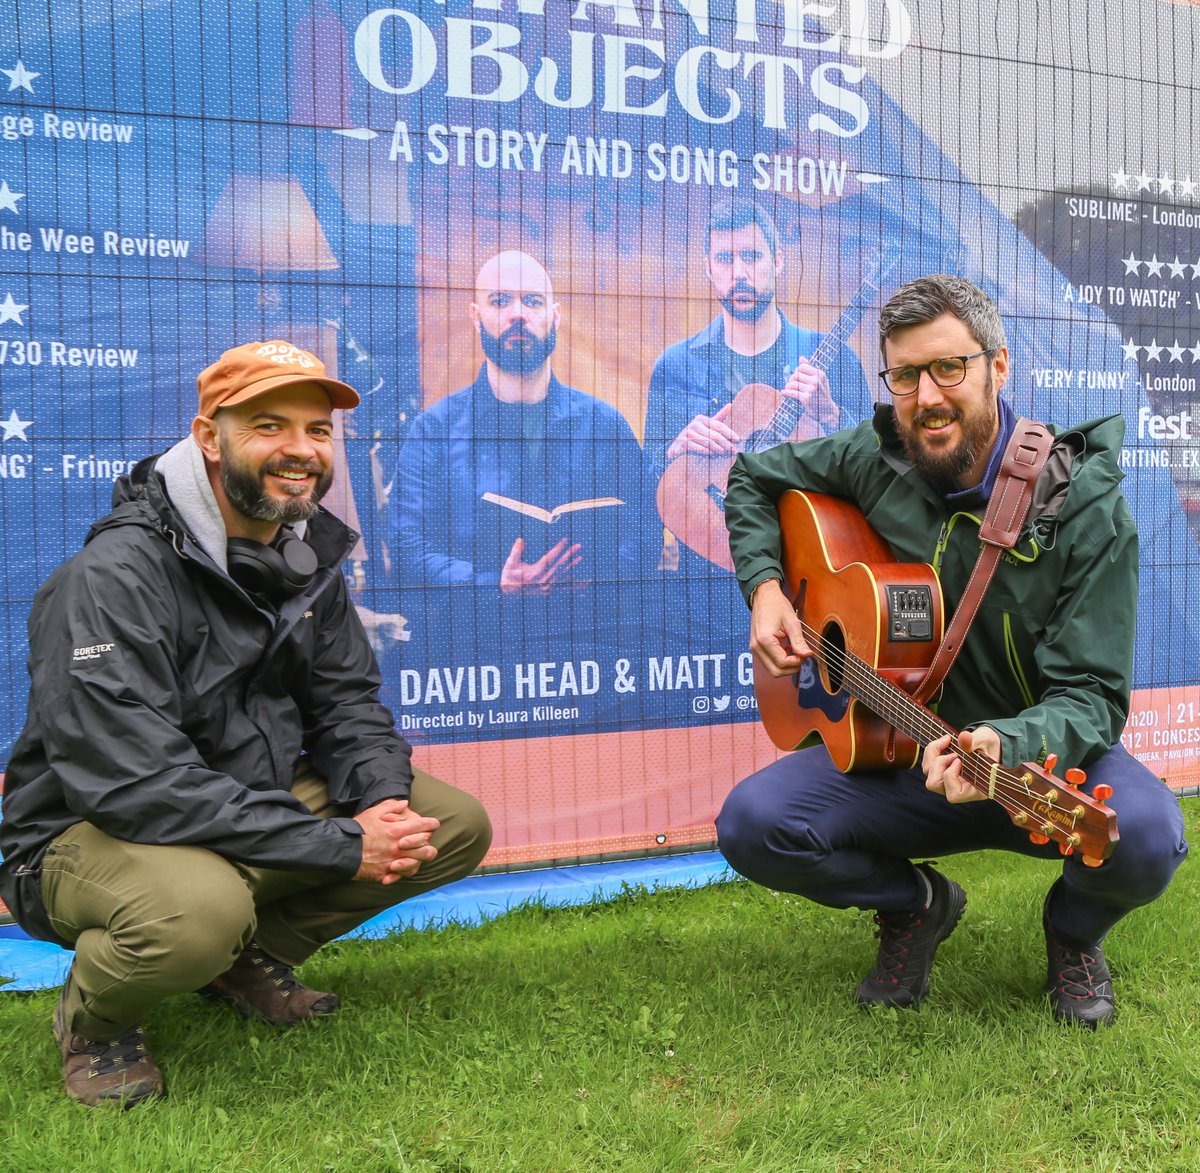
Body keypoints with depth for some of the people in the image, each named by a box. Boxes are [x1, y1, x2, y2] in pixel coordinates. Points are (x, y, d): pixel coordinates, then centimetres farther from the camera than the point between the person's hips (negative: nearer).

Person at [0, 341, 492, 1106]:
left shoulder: (308, 552, 2)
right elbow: (135, 784, -30)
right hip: (91, 833, -7)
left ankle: (250, 957, 12)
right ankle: (95, 1015, -3)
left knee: (458, 825, -4)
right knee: (198, 906, -41)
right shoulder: (116, 576, -24)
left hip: (257, 800, 8)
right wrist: (341, 846, -28)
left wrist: (383, 800, -17)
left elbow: (347, 702, 7)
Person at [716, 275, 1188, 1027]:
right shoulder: (875, 459, -6)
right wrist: (765, 588, -3)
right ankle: (917, 904, 10)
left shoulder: (1084, 504, -17)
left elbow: (1093, 694, -20)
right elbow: (753, 478, 13)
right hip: (904, 749, 3)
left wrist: (1005, 745, -41)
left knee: (1145, 837, -34)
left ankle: (1075, 931, 6)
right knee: (751, 824, -21)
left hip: (1038, 763, -2)